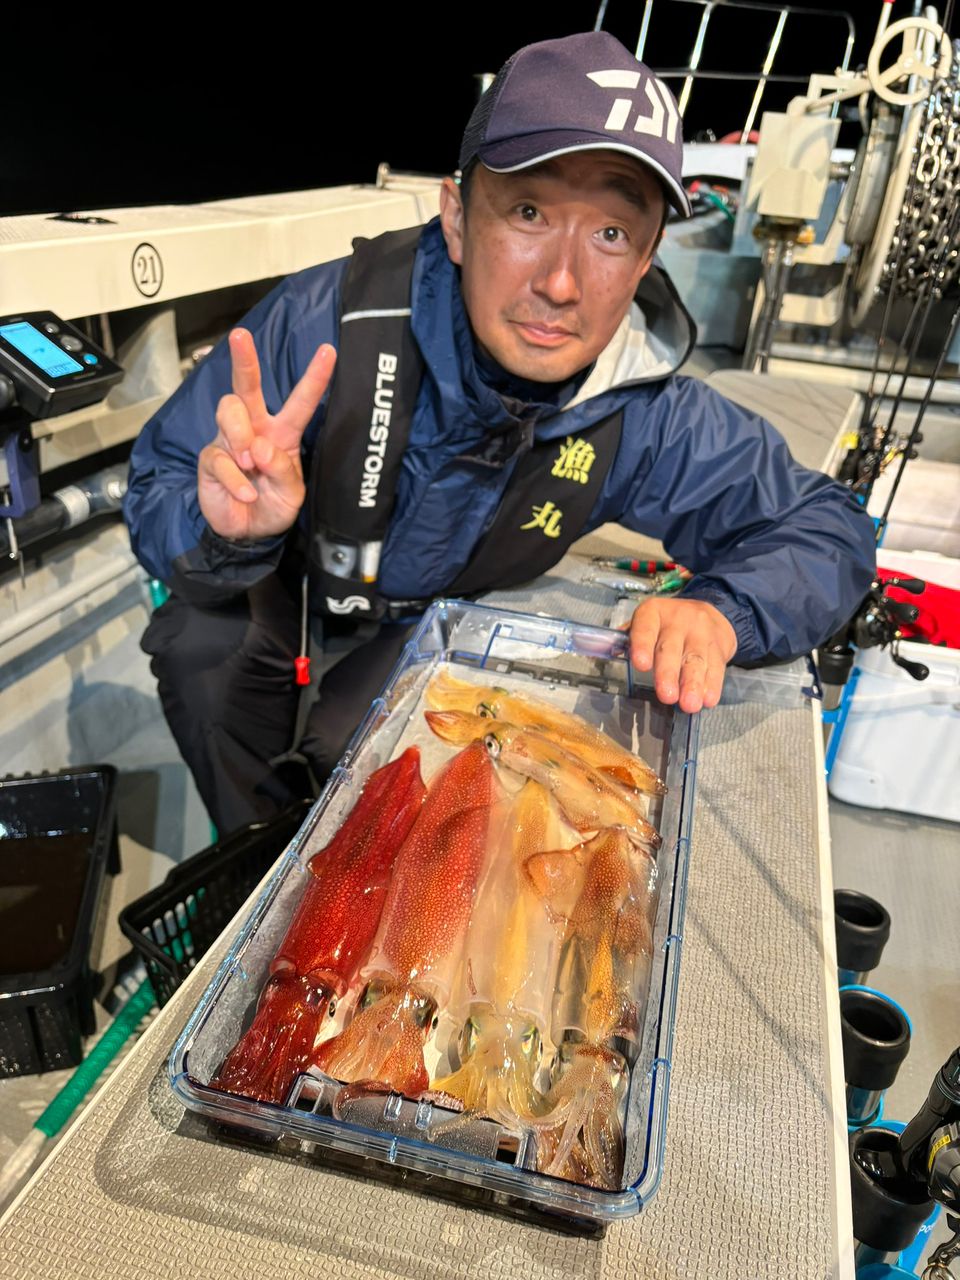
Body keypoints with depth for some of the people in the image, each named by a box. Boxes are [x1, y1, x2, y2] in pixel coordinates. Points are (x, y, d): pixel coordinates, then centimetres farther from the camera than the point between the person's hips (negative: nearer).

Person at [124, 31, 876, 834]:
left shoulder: (647, 415, -26)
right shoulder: (324, 322, -33)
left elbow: (827, 528, -16)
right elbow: (159, 491, -25)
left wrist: (718, 613, -37)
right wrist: (226, 529, -50)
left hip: (439, 621, 1)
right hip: (284, 583, 0)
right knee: (200, 645, -25)